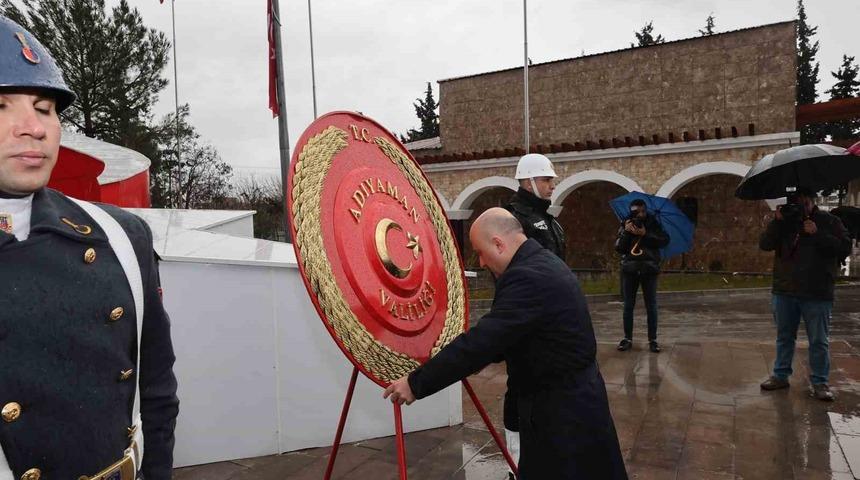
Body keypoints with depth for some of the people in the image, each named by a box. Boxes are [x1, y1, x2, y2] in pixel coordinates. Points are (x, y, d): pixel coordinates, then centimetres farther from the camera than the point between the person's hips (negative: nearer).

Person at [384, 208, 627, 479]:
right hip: (570, 396, 9)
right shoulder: (543, 263, 7)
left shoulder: (529, 276, -26)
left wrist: (416, 383, -23)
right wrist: (480, 359, 15)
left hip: (563, 406, -9)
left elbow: (482, 340, -29)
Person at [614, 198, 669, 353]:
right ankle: (627, 338, 15)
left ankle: (652, 339, 11)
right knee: (628, 305, 6)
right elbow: (618, 248, -5)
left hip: (649, 269, -1)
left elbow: (665, 240, -11)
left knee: (651, 306, 3)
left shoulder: (653, 223, 1)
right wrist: (626, 232, -16)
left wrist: (645, 234, -19)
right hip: (630, 269, 1)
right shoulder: (625, 225, 2)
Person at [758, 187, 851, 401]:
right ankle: (780, 375, 23)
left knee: (819, 341, 4)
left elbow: (845, 248, -10)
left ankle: (819, 382, 14)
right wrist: (777, 221, -15)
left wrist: (817, 234, -19)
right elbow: (764, 244, -4)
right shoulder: (785, 221, 8)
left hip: (817, 294, -3)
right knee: (784, 337, 12)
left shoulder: (829, 222, 2)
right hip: (784, 292, 3)